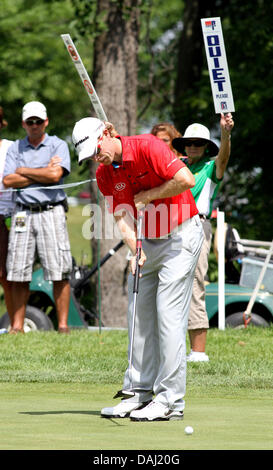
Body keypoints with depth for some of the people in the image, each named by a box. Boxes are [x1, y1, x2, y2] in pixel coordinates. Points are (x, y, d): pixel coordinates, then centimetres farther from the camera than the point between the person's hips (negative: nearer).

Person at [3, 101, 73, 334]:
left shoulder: (58, 145, 7)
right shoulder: (15, 148, 15)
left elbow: (56, 175, -10)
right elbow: (8, 181, 1)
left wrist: (23, 171, -1)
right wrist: (43, 173, -3)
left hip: (51, 211, -2)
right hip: (23, 212, 3)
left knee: (59, 272, -7)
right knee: (18, 273, 0)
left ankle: (63, 324, -4)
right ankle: (17, 326, 4)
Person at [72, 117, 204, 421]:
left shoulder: (147, 147, -19)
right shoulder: (104, 175, 2)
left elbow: (186, 180, -27)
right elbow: (122, 218, 0)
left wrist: (148, 196, -16)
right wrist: (136, 251, -17)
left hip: (181, 234, -8)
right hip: (148, 241, 8)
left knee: (168, 314, -12)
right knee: (139, 314, 6)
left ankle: (170, 401, -11)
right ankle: (140, 393, 12)